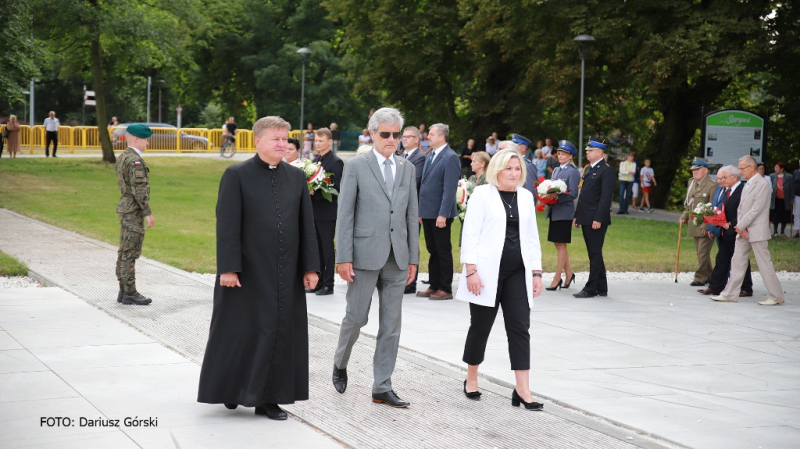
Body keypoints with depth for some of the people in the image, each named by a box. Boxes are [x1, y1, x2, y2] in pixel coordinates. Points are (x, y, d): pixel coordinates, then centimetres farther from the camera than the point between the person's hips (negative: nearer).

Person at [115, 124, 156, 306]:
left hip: (125, 208, 10)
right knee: (130, 253, -6)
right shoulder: (135, 160, -17)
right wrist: (148, 213, -19)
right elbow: (139, 189, -22)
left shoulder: (122, 158, 14)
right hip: (134, 211, -10)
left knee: (125, 252, 11)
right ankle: (130, 293, -3)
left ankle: (124, 291, 15)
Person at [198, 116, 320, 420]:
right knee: (239, 332, 5)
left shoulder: (297, 177, 8)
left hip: (285, 275, 4)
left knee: (280, 334, 6)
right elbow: (227, 225, -9)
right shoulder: (236, 175, -4)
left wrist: (310, 267, 3)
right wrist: (228, 268, -15)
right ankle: (229, 390, 24)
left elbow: (307, 225, 8)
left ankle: (268, 398, 15)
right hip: (246, 272, -4)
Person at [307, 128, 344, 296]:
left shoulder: (336, 162, -9)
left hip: (327, 212, -7)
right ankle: (318, 282, 17)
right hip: (314, 211, 7)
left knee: (327, 248, -2)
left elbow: (335, 189, -15)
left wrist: (314, 193, -22)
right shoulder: (315, 160, 15)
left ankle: (328, 284, 3)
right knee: (317, 248, 10)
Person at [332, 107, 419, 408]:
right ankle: (340, 364, 30)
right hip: (365, 255, -4)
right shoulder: (356, 167, -1)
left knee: (391, 325, 4)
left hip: (397, 259, 4)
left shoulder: (407, 169, 12)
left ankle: (382, 387, 10)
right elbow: (345, 214, -4)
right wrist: (344, 258, -10)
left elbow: (411, 215, 13)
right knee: (356, 317, 2)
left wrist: (413, 258, 8)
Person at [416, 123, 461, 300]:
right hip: (427, 212, 8)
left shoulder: (450, 158, -13)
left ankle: (445, 289, 8)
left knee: (443, 251, 0)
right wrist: (420, 209, 14)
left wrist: (443, 214, -22)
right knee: (432, 251, 14)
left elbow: (449, 189, -18)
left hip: (440, 214, -8)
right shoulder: (430, 156, 13)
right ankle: (434, 286, 21)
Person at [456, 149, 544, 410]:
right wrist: (470, 270, -14)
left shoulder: (526, 197, 13)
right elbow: (470, 234, -6)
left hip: (517, 273, 4)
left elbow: (532, 237, 15)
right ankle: (471, 380, 25)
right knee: (481, 327, 6)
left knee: (520, 328, -3)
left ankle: (523, 390, -5)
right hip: (487, 273, -4)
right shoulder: (482, 195, -2)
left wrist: (536, 272, 9)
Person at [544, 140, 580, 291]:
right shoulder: (556, 170, 16)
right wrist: (547, 195, -1)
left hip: (564, 212, -8)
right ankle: (568, 273, 23)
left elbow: (573, 194, -14)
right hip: (554, 212, 8)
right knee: (559, 244, 11)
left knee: (561, 245, -3)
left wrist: (557, 197, -25)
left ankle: (557, 278, 1)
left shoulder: (573, 172, -8)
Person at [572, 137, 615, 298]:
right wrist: (577, 215, 17)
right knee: (594, 254, 12)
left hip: (596, 220, -9)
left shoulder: (606, 170, -10)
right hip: (586, 219, 9)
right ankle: (601, 288, 18)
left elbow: (606, 197, -16)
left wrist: (598, 219, -21)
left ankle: (591, 289, -3)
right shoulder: (588, 169, 18)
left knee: (595, 254, -5)